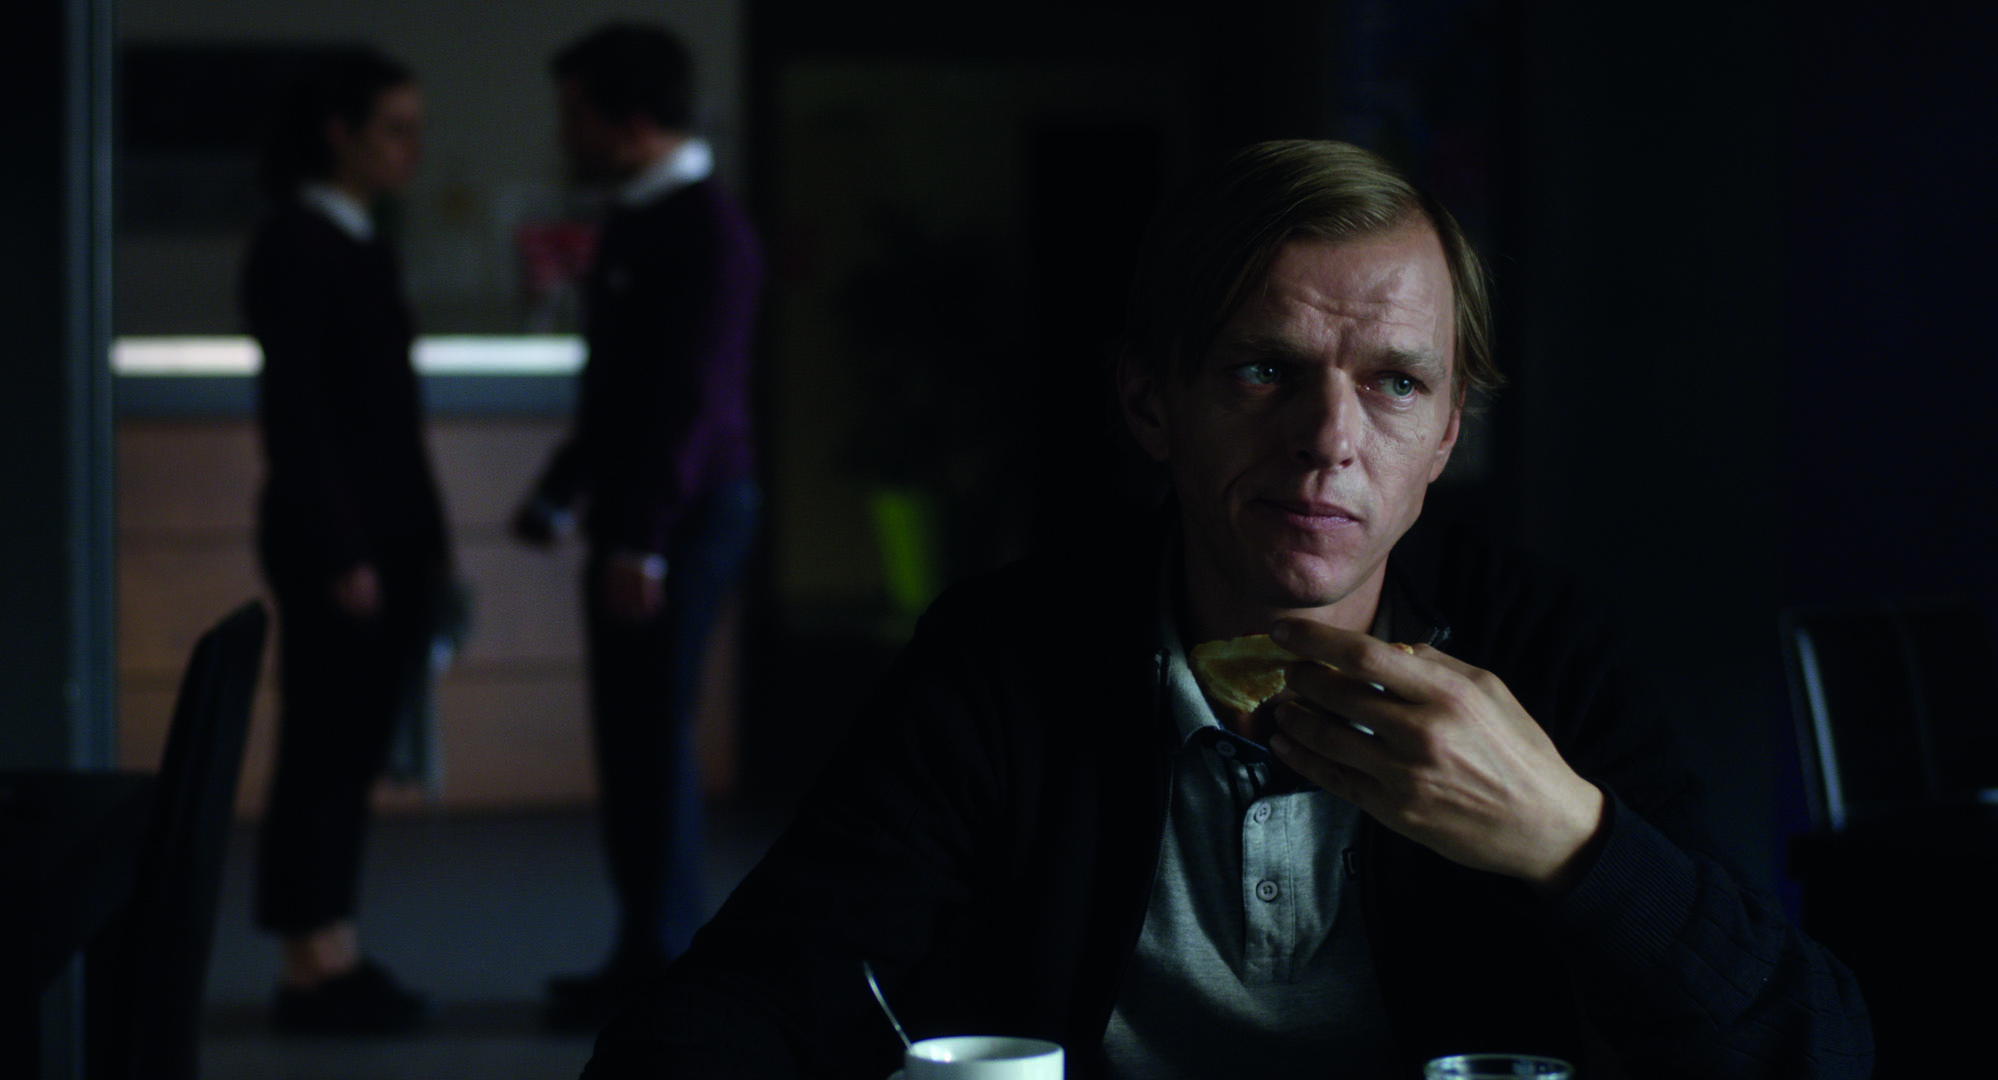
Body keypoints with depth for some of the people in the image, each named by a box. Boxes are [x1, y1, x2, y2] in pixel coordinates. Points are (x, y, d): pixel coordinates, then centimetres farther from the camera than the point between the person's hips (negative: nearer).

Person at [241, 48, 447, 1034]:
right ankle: (310, 976, 2)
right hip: (331, 533, -8)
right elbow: (292, 407, -16)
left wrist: (427, 538, 14)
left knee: (355, 756, 9)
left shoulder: (364, 246, 15)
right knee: (321, 753, -3)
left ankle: (336, 961, 13)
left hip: (391, 533, 8)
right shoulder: (292, 243, -10)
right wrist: (341, 552, -19)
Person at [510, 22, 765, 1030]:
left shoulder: (707, 231, -15)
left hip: (684, 511, -9)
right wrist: (559, 492, 24)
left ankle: (659, 970, 0)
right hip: (636, 513, 9)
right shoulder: (636, 221, 14)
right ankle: (652, 954, 19)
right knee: (634, 734, 12)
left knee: (652, 736, -6)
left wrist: (644, 540, -23)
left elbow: (696, 396, -20)